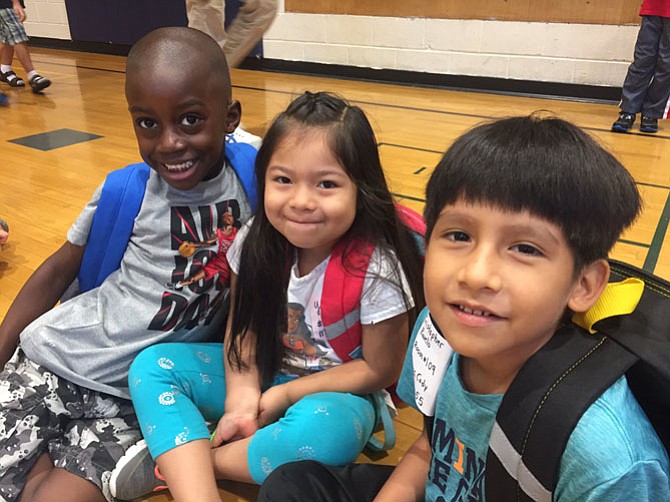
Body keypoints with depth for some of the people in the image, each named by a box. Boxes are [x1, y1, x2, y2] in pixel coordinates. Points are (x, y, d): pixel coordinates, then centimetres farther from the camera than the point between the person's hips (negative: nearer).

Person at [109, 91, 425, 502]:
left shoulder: (376, 268, -24)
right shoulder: (257, 243, -12)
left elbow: (380, 370, -15)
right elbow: (243, 324, -1)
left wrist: (284, 395, -15)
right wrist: (241, 396, -17)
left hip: (338, 393, -4)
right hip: (264, 372, 5)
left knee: (324, 430, -38)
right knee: (151, 365, -9)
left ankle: (177, 459, -15)